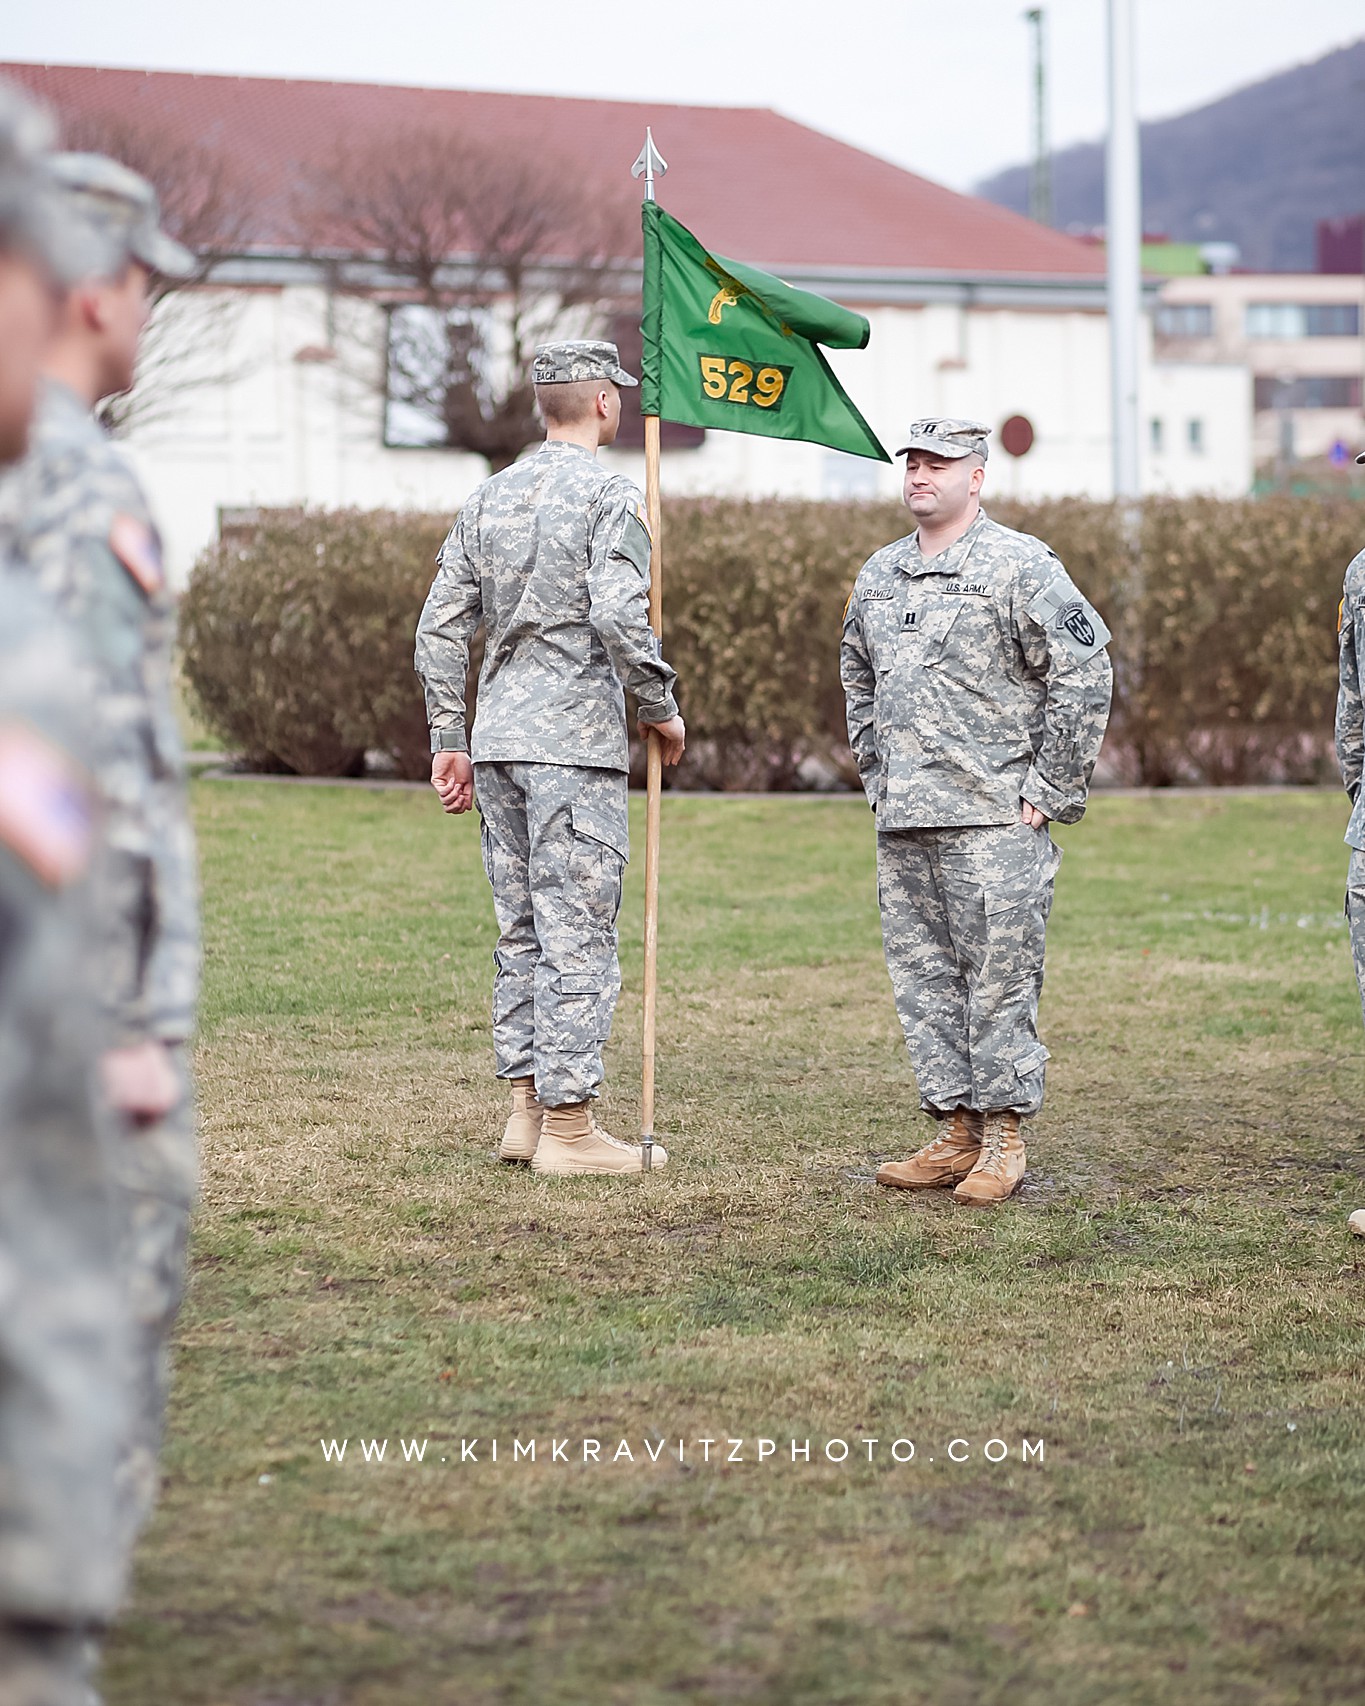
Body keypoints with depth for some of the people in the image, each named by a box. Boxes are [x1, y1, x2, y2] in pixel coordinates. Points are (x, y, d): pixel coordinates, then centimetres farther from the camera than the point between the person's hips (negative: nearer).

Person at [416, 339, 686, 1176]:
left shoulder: (491, 496, 13)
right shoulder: (610, 495, -8)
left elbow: (442, 627, 12)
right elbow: (621, 617, -20)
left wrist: (451, 741, 17)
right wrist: (664, 709, -6)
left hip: (499, 738, 7)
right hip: (576, 742, -7)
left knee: (522, 926, 13)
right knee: (577, 932, -4)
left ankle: (528, 1107, 16)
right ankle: (568, 1125, -3)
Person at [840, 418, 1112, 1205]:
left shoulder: (1019, 566, -7)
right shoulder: (878, 576, 15)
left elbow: (1085, 675, -10)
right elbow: (859, 678, 30)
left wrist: (1047, 791, -11)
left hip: (994, 821, -7)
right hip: (902, 823, 7)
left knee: (998, 981, -4)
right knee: (924, 982, 9)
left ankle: (1004, 1140, 4)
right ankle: (957, 1131, 17)